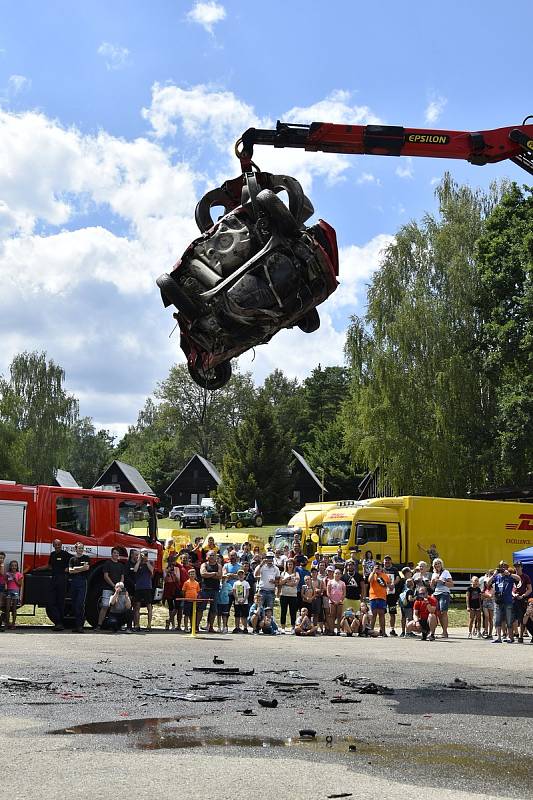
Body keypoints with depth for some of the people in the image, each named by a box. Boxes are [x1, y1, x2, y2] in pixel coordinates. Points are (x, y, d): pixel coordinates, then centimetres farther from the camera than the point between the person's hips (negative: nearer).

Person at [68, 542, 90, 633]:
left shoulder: (86, 558, 8)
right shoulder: (72, 559, 14)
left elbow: (87, 567, -8)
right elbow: (70, 571, 1)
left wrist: (75, 569, -3)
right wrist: (81, 569, -5)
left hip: (82, 582, -3)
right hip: (74, 582, 3)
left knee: (80, 604, -12)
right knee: (74, 604, 4)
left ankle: (80, 625, -15)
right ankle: (76, 625, 10)